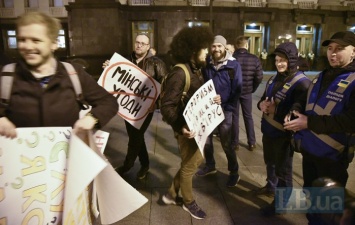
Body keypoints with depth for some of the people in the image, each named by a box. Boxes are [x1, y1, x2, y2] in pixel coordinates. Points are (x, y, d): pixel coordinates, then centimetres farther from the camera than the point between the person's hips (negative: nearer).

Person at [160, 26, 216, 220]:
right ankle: (188, 202, 35)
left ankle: (172, 194, 37)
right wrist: (180, 127, -34)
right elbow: (167, 106, -27)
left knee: (197, 159, 21)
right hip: (186, 127, -10)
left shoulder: (196, 70, 8)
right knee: (189, 165, 9)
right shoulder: (179, 73, -22)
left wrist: (212, 100, 2)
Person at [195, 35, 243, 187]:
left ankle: (234, 172, 21)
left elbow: (237, 90, -9)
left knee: (226, 143, 3)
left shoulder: (234, 65, -7)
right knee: (206, 139, 14)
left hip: (224, 110, -4)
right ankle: (210, 165, 35)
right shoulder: (206, 64, 2)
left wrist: (228, 109, -14)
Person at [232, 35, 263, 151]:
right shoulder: (254, 59, -7)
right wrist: (252, 89, 10)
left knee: (234, 117, 11)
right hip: (247, 92, 1)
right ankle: (252, 143, 21)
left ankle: (235, 143, 18)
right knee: (248, 116, 15)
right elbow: (259, 77, -6)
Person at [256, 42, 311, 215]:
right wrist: (262, 105, -8)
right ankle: (271, 186, 49)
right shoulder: (274, 79, 9)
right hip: (268, 130, 8)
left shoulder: (301, 82, -18)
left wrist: (275, 111, -24)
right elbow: (263, 99, 15)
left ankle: (280, 203, 26)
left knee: (283, 169, 9)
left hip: (284, 133, -7)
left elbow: (299, 111, -24)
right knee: (270, 162, 26)